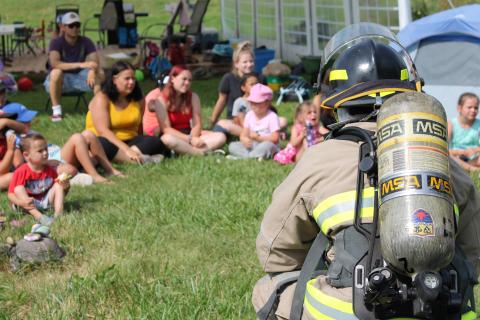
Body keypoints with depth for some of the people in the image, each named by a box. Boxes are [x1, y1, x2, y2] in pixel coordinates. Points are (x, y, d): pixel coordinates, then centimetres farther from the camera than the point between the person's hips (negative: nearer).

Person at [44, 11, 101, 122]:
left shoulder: (86, 42, -5)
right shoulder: (57, 42, -17)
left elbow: (95, 62, -16)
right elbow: (54, 63, -35)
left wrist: (92, 71, -41)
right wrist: (80, 64, -43)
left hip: (79, 78, 3)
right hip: (61, 80, -3)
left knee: (99, 74, -22)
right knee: (56, 72, -37)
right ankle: (56, 110, -26)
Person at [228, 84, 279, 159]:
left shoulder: (272, 117, -9)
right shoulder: (249, 115, 9)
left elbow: (275, 138, -15)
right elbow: (243, 135, 7)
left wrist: (259, 138, -24)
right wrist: (245, 140, -18)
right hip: (252, 146, 6)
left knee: (267, 145, -40)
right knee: (232, 146, -13)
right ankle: (255, 156, -31)